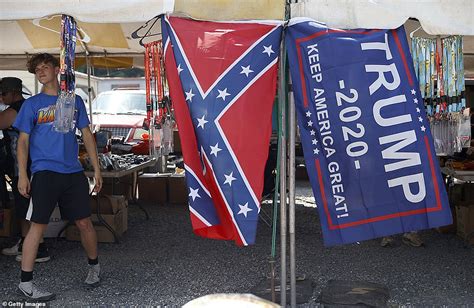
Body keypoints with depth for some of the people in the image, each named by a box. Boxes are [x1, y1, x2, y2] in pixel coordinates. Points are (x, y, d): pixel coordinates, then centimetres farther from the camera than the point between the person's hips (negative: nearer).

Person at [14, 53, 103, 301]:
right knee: (38, 225, -7)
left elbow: (87, 136, 13)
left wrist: (96, 169, 8)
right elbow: (23, 141, 4)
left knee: (84, 222, 6)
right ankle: (25, 282, 2)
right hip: (44, 171, -2)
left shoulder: (74, 101, 12)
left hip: (73, 172, 2)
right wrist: (22, 175, -5)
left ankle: (94, 266, 28)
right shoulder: (32, 104, 6)